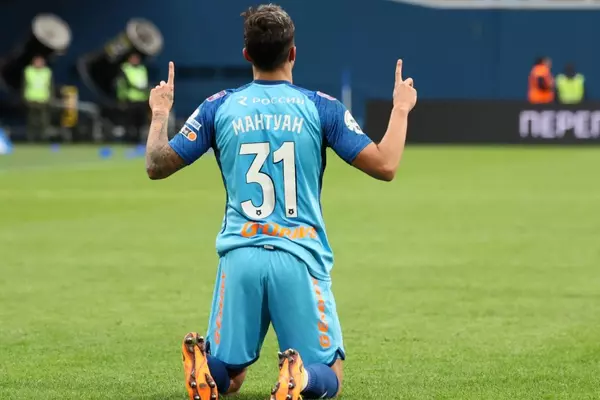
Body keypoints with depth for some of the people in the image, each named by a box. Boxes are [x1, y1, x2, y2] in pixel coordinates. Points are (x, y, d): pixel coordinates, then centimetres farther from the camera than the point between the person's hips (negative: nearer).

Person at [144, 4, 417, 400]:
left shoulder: (219, 107, 5)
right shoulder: (321, 107, 0)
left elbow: (157, 165, 10)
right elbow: (385, 165, -3)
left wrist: (160, 114, 28)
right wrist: (401, 109, 12)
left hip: (239, 257, 2)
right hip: (300, 258, -2)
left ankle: (204, 362, -22)